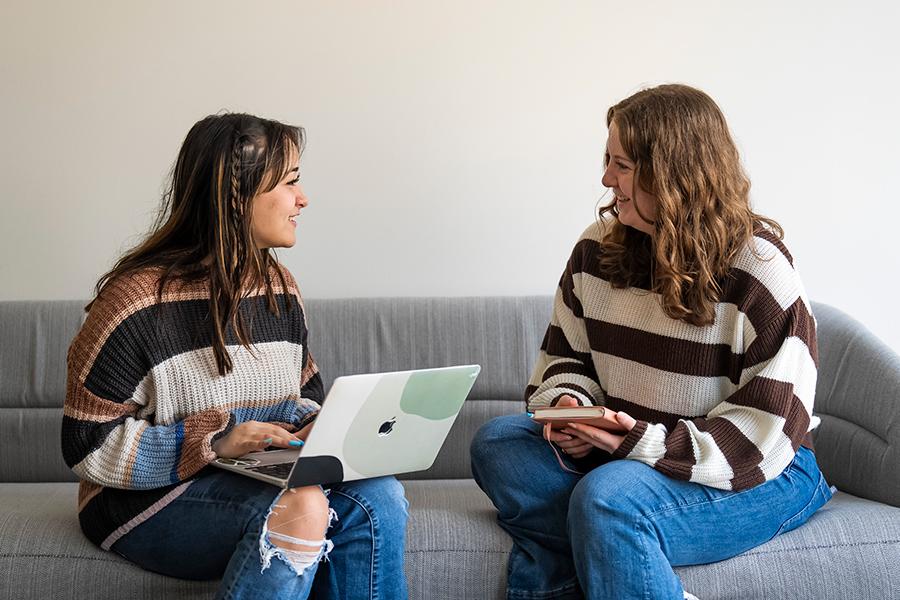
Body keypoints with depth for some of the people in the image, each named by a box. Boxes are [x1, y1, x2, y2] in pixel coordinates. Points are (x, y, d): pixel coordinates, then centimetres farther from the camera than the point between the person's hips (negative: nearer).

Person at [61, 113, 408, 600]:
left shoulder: (280, 288, 8)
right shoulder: (137, 300, -13)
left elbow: (305, 391, 21)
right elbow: (89, 445, -11)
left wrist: (317, 429, -3)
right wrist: (214, 442, -21)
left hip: (265, 476, 6)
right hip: (151, 500, -6)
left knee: (377, 496, -22)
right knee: (300, 507, -33)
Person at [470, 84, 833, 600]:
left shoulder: (759, 269, -15)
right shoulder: (598, 247, 3)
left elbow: (768, 434, -17)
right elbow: (565, 356, 14)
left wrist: (645, 442, -26)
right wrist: (567, 403, -10)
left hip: (759, 476, -6)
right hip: (626, 447, 7)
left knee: (606, 496, -34)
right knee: (496, 443, -14)